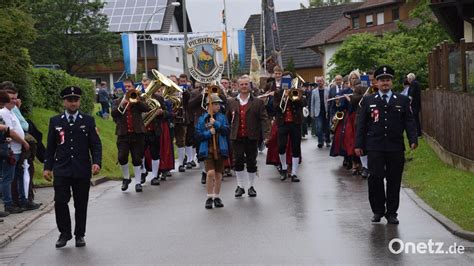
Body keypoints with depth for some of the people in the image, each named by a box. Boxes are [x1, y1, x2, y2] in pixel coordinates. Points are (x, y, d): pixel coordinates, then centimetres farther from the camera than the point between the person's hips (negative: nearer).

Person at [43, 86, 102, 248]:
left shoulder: (88, 121, 6)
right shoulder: (55, 121, 8)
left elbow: (96, 144, 3)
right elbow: (50, 147, 9)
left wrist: (96, 162, -12)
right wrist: (47, 167, 2)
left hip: (82, 170, 0)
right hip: (61, 169, 0)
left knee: (81, 204, 5)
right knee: (60, 202, -7)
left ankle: (79, 235, 18)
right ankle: (64, 233, 9)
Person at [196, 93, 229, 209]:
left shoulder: (222, 117, 6)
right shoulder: (202, 119, 2)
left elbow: (226, 131, -6)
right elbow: (198, 135, -1)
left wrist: (216, 123, -16)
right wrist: (209, 133, -14)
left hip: (220, 149, 2)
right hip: (207, 150, -2)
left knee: (218, 174, 7)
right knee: (210, 173, -15)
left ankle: (217, 197, 21)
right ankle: (209, 197, -2)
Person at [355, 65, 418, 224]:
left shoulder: (402, 101, 9)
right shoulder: (368, 101, 9)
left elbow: (409, 122, 6)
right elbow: (361, 124, 8)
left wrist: (413, 139, -9)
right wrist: (359, 145, 1)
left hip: (396, 147, 1)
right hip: (375, 147, -1)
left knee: (394, 180, 3)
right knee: (375, 178, -6)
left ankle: (391, 213, 13)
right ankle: (378, 211, 9)